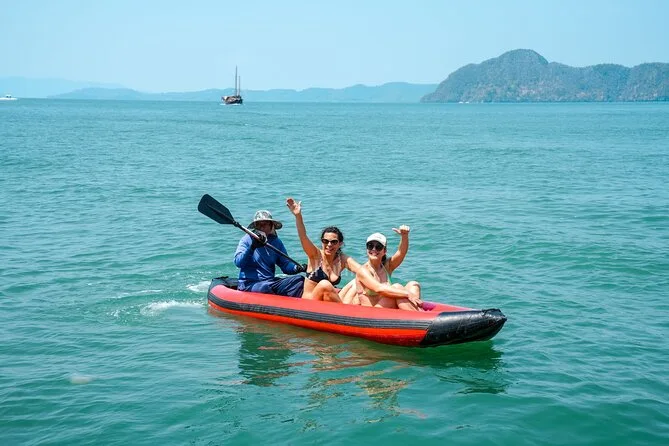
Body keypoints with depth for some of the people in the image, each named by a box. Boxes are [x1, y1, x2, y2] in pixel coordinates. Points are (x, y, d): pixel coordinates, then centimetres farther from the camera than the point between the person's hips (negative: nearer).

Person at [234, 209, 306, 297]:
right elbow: (238, 263, -15)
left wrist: (298, 268, -13)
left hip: (270, 281, 5)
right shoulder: (247, 240, -1)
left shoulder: (276, 242, 11)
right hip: (249, 284, -5)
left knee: (299, 280, -14)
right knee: (265, 288, -38)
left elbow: (285, 265, 9)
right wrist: (252, 247, -29)